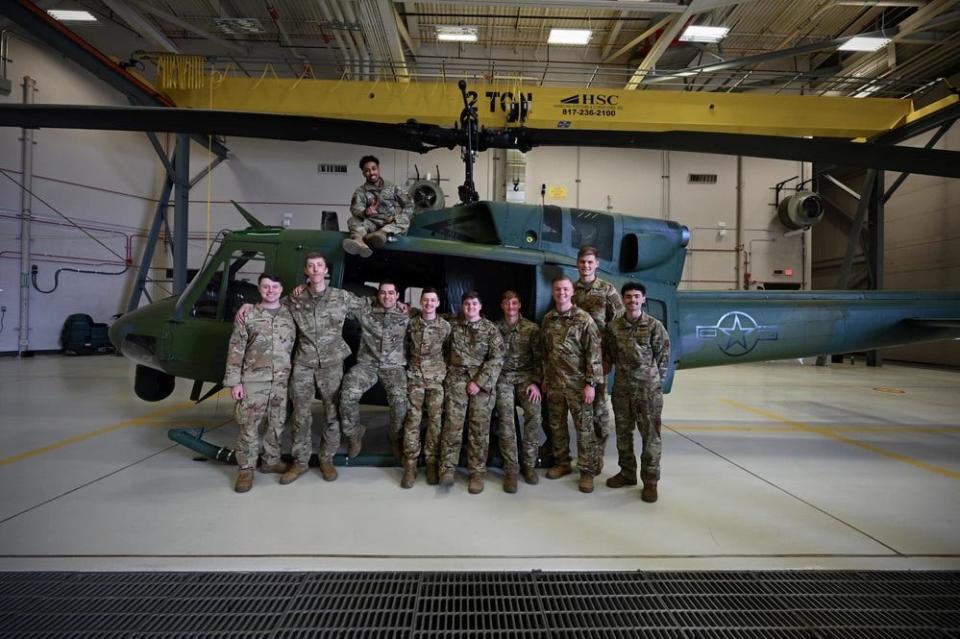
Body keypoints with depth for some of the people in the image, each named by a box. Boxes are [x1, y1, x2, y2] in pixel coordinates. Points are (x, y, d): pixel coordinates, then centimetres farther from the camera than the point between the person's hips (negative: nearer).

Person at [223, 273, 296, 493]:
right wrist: (234, 381, -8)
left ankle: (271, 461, 28)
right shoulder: (248, 315, 0)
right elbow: (236, 350, -2)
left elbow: (294, 349, 10)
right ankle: (246, 469, 13)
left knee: (277, 425, 11)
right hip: (253, 381, -3)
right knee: (249, 426, 1)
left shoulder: (289, 316, 7)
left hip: (281, 382, 3)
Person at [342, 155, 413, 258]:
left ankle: (381, 234, -60)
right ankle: (359, 242, -62)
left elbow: (409, 203, 8)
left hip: (392, 224, 0)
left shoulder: (392, 187, 13)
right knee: (354, 220, -26)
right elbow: (355, 208, -10)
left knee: (404, 221, -29)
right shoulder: (361, 191, 9)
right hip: (372, 223, 0)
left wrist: (399, 218, -10)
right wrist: (365, 212, -34)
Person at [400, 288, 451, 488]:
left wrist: (447, 373, 5)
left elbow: (449, 352, 9)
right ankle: (410, 464, 1)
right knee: (412, 419, -3)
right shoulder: (411, 324, 5)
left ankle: (432, 462, 8)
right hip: (415, 377, 1)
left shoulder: (445, 326, 2)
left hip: (437, 378, 0)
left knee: (435, 419, -1)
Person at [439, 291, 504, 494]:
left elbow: (497, 359, -5)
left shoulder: (490, 328, 1)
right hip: (456, 378, 1)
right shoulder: (453, 325, 8)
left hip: (483, 380, -1)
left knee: (480, 428, 0)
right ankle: (447, 468, -1)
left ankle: (477, 473, 7)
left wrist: (479, 381, -13)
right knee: (452, 423, -7)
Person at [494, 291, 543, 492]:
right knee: (506, 420, -17)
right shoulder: (495, 328, 9)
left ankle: (529, 464, -8)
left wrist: (536, 382, -8)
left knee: (534, 414, -23)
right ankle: (510, 469, -9)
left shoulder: (532, 328, 5)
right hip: (503, 378, 1)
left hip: (526, 376, -1)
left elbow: (538, 358, 2)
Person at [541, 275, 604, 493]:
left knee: (584, 427, 1)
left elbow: (594, 353, -11)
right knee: (556, 426, 14)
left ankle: (587, 471, 11)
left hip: (578, 383, -5)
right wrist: (545, 378, 14)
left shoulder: (583, 319, -8)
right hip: (554, 383, 5)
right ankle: (561, 463, 30)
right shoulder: (548, 319, 8)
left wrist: (591, 383, -15)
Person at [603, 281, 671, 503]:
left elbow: (663, 356, 0)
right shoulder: (613, 326, 3)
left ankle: (650, 481, 12)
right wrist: (607, 365, 6)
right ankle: (627, 473, 29)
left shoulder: (654, 326, -5)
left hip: (648, 389, -3)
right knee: (623, 432, 13)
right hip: (622, 387, 4)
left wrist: (655, 381, 0)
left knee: (650, 434, 1)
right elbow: (607, 353, 15)